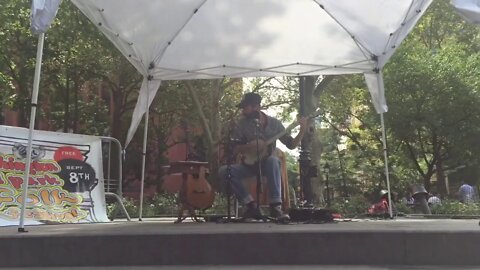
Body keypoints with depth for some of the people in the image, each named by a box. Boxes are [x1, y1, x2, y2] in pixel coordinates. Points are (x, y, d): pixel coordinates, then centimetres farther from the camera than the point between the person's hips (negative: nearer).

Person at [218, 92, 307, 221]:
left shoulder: (274, 123, -1)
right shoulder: (242, 123, -3)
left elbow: (291, 144, 3)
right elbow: (232, 149, -6)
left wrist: (302, 130, -13)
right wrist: (249, 147, -23)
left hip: (267, 164, -1)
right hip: (249, 164, 1)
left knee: (273, 160, -37)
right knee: (223, 171, -25)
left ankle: (275, 207, -37)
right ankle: (252, 206, -24)